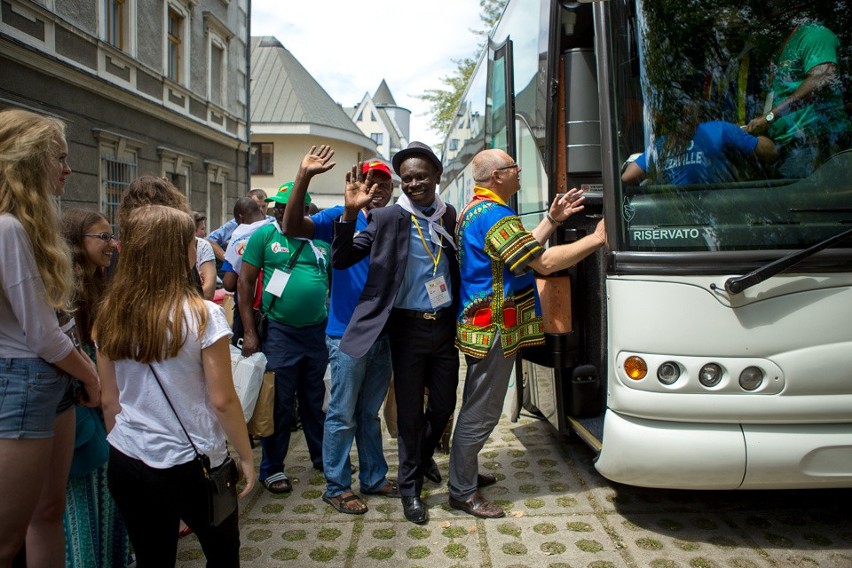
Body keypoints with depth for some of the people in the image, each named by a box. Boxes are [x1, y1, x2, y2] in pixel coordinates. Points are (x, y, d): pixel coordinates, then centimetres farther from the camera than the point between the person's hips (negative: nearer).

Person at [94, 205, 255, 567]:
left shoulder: (109, 315, -4)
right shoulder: (202, 315, -17)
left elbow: (109, 401, 4)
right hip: (190, 464, -4)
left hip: (126, 462, 4)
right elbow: (222, 401, -14)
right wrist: (246, 455, -1)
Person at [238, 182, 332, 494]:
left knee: (316, 400, 16)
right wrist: (249, 333, -7)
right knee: (279, 403, 5)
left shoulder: (322, 240, 5)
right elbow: (245, 283, -3)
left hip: (319, 331, 3)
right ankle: (272, 468, 21)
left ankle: (322, 456, 33)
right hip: (280, 333, -3)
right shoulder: (265, 235, -3)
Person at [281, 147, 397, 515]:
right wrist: (303, 177, -31)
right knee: (342, 416, 3)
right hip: (347, 335, -5)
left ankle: (374, 478, 31)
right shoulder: (341, 218, -6)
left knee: (370, 414, 18)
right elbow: (292, 227, -21)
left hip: (382, 336, 5)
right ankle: (337, 487, 18)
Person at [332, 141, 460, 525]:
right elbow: (342, 260, -12)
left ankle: (423, 458, 44)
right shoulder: (387, 218, -6)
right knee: (410, 410, 7)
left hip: (445, 324, 4)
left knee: (444, 404, 14)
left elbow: (461, 267, 11)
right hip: (408, 327, -3)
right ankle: (410, 488, 25)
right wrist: (350, 212, -23)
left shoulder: (450, 217, 5)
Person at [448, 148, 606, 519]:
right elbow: (543, 263, -22)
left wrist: (552, 220, 14)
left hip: (482, 326, 11)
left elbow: (523, 251, 18)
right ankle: (463, 493, 10)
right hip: (494, 329, -11)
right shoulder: (495, 214, -18)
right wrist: (598, 238, -14)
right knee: (480, 413, -1)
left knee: (477, 408, 20)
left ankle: (466, 474, 34)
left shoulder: (475, 210, 16)